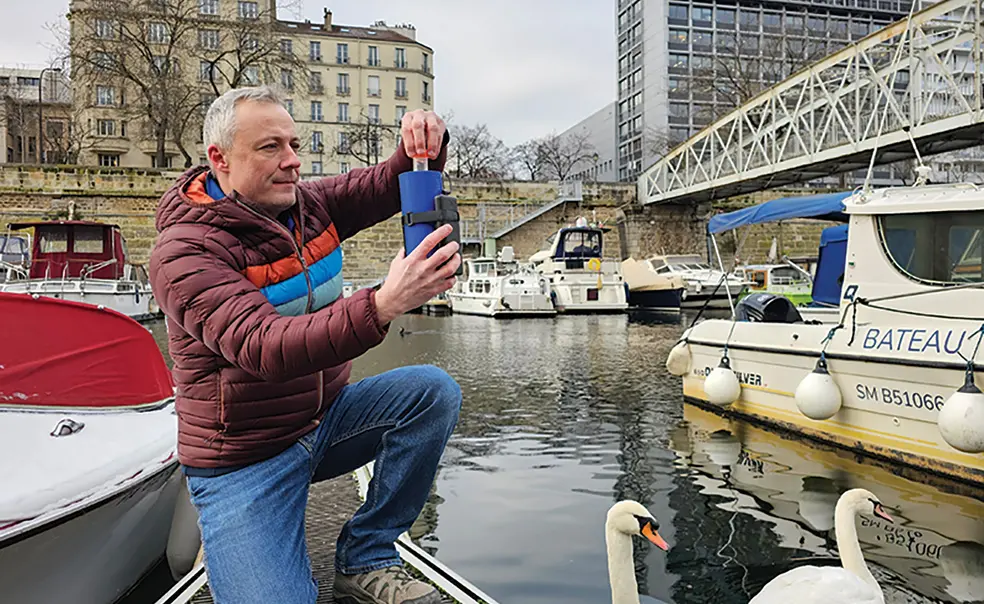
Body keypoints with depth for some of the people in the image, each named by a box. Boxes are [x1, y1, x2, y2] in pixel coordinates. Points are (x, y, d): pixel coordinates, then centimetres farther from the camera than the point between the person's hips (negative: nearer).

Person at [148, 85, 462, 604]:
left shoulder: (305, 204, 0)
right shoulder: (184, 252, -20)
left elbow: (389, 186, 4)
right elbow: (264, 349, -36)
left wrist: (424, 144, -21)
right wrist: (383, 305, -51)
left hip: (324, 419, 6)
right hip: (245, 459, -6)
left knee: (433, 390, -17)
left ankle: (364, 561, -4)